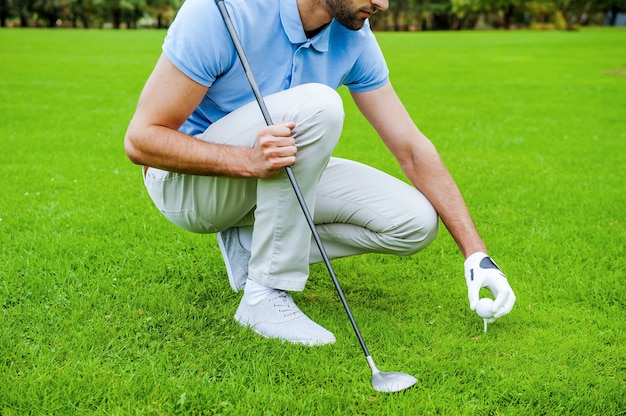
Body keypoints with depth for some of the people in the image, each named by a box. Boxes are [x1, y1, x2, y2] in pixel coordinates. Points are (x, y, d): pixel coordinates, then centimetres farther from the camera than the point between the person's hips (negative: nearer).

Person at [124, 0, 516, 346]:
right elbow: (141, 138, -24)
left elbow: (412, 148, -5)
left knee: (416, 222, -9)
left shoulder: (354, 37, -9)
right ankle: (265, 295, -22)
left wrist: (477, 254, -9)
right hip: (188, 180, -6)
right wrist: (248, 160, -40)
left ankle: (250, 243, 2)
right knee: (316, 105, -33)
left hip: (283, 176, 6)